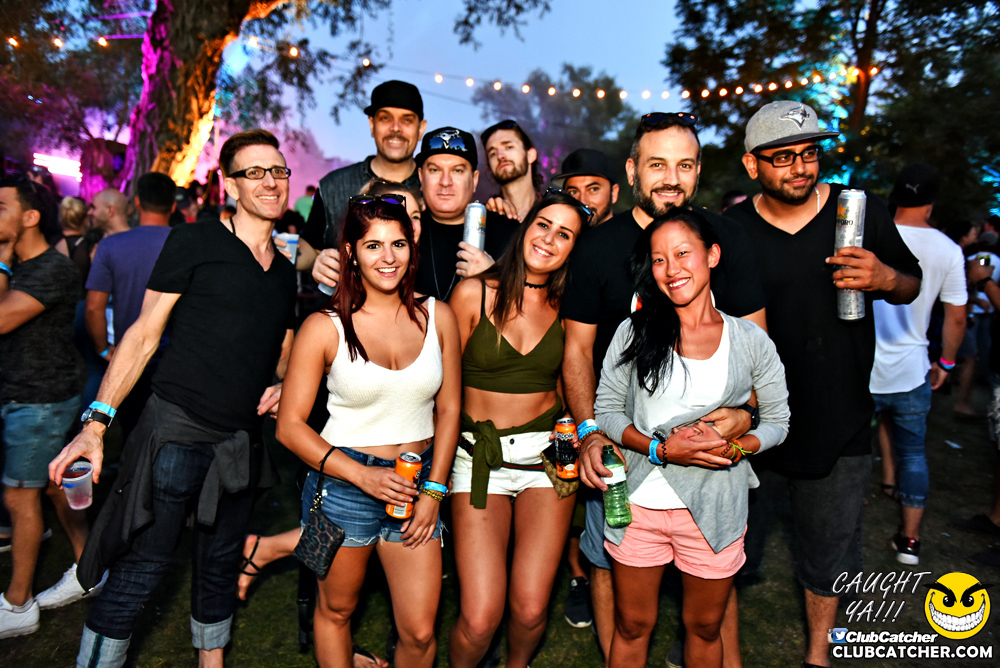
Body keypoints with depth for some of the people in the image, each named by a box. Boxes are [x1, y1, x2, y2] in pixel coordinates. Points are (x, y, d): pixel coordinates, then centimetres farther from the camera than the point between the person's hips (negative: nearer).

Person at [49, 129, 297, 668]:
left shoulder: (285, 273, 13)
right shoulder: (194, 243, -4)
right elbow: (143, 336, -5)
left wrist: (280, 387, 2)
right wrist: (96, 423, -11)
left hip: (240, 445, 6)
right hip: (176, 433, -5)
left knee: (219, 570, 18)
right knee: (138, 572, -2)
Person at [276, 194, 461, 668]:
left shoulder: (437, 316, -1)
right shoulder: (325, 327, -9)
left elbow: (449, 410, 5)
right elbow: (290, 425, -7)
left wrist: (434, 489, -1)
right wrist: (363, 475, -16)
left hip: (419, 482, 2)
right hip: (343, 482, -2)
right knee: (335, 611, 18)